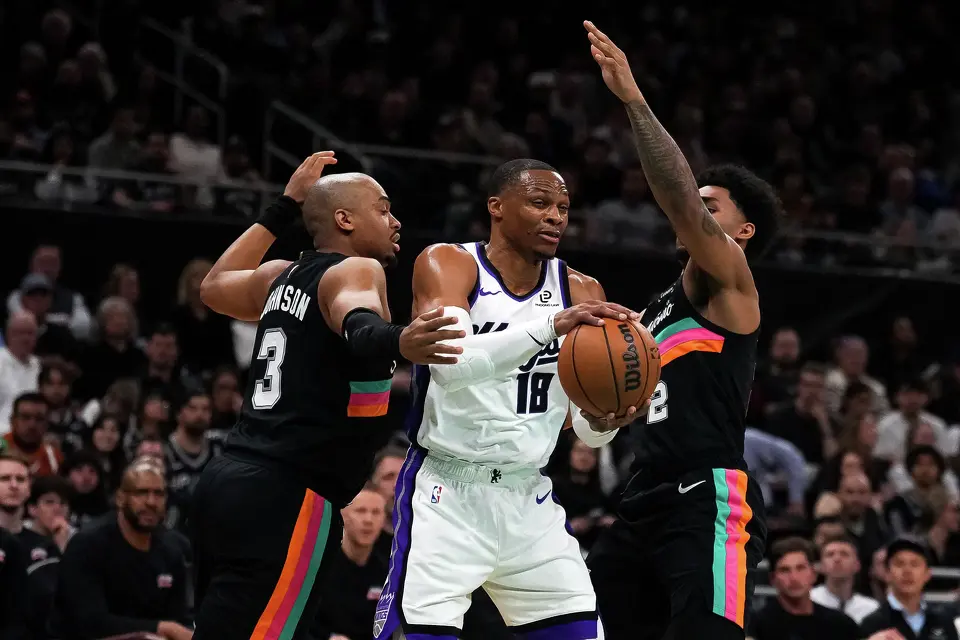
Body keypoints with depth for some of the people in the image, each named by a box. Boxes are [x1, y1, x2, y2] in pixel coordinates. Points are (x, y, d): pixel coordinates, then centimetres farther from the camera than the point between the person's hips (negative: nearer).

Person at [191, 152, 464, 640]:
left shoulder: (283, 276, 17)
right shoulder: (356, 270, -6)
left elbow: (213, 287, 38)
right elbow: (359, 326, -30)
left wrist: (284, 208, 43)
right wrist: (396, 344, -51)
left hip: (229, 479, 9)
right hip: (285, 498, -9)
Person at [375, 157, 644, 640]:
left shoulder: (580, 292, 4)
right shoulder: (447, 264, -9)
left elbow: (588, 432, 3)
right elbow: (451, 365, -28)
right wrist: (551, 325, -39)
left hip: (528, 497, 5)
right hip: (448, 492, -5)